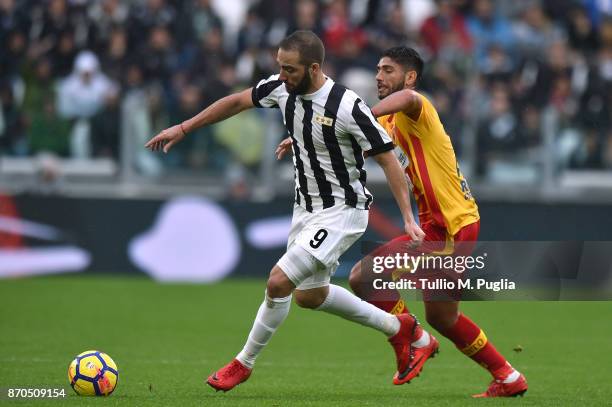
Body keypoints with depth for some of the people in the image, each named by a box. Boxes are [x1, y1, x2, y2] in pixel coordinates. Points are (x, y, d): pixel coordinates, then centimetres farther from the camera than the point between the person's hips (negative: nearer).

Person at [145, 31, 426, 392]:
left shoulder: (348, 108, -26)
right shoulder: (282, 89, -8)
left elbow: (388, 159, -19)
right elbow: (237, 102, 9)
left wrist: (408, 218, -23)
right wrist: (183, 129, 9)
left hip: (342, 212, -9)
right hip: (306, 208, 9)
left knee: (279, 281, -17)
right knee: (310, 295, 20)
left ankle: (244, 363, 3)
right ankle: (397, 327, 37)